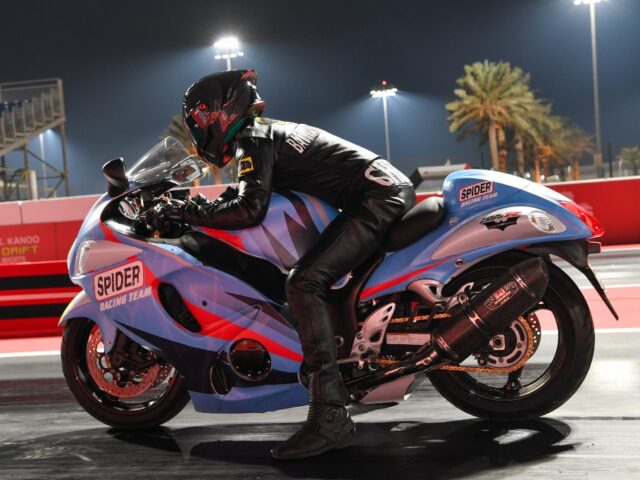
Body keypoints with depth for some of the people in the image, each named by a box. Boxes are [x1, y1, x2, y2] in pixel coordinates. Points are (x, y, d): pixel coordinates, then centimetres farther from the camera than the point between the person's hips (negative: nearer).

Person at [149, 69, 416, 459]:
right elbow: (248, 195, 31)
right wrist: (197, 207, 24)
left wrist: (189, 212, -12)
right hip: (394, 189, 11)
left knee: (305, 283, -22)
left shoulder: (254, 139, -7)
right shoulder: (274, 131, 23)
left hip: (376, 198, -11)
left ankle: (329, 416, -29)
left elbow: (250, 210, -21)